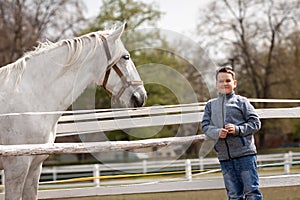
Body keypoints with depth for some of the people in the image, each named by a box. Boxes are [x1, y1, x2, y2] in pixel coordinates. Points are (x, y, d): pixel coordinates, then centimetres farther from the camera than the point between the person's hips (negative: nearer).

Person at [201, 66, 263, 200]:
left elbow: (255, 122, 0)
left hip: (245, 153, -3)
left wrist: (238, 129, -15)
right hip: (224, 157, 3)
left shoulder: (241, 102, 3)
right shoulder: (211, 105, 14)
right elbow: (205, 126, 7)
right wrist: (217, 133, -14)